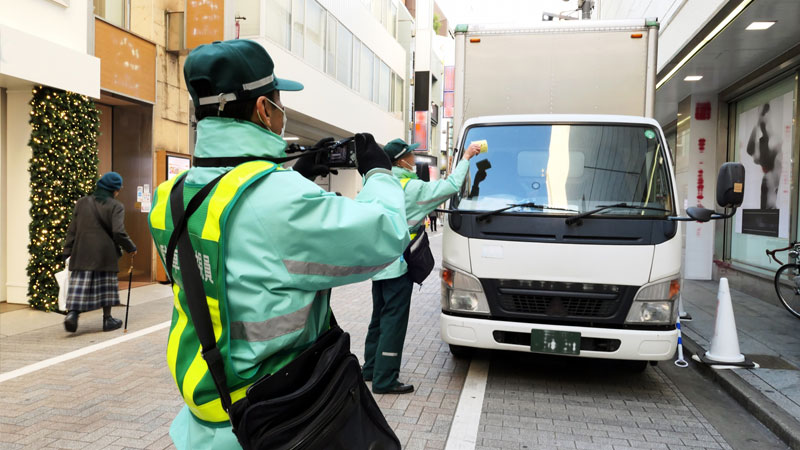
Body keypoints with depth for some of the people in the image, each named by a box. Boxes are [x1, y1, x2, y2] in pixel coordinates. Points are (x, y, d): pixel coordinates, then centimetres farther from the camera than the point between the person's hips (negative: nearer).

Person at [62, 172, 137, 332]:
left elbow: (72, 229, 8)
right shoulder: (116, 207, -6)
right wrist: (131, 248, -1)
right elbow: (118, 232, -15)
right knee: (106, 287, 9)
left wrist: (68, 250, 12)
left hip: (82, 253, 3)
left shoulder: (82, 202, 8)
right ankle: (107, 319, 16)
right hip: (105, 254, -3)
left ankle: (72, 312, -14)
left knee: (79, 287, 4)